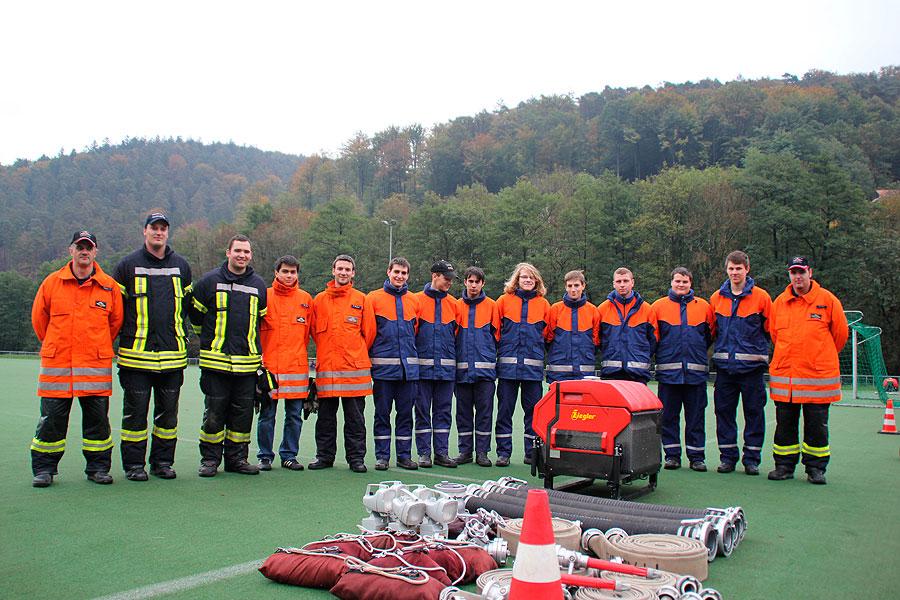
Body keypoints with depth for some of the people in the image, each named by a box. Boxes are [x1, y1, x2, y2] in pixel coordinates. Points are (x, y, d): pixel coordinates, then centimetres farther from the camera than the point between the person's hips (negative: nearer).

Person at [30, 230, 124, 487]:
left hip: (96, 365, 0)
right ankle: (44, 469, 17)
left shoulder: (109, 286, 2)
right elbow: (38, 316, 13)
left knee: (97, 418, 5)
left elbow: (116, 320, 12)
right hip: (56, 364, 0)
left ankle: (98, 467, 16)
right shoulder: (52, 282, 3)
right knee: (51, 419, 5)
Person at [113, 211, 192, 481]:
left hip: (173, 355, 3)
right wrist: (116, 337, 5)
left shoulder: (181, 266, 10)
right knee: (135, 411, 2)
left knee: (168, 411, 8)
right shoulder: (128, 265, 2)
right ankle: (134, 464, 12)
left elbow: (189, 305, 19)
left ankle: (163, 461, 19)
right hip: (136, 354, -2)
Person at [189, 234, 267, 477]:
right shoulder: (209, 281, 1)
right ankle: (210, 459, 13)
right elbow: (195, 315, 11)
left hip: (248, 363, 3)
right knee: (214, 413, 1)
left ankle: (237, 457, 18)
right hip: (216, 361, -2)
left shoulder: (259, 285, 10)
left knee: (243, 414, 7)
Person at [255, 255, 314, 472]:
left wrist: (297, 352, 10)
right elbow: (255, 330, 3)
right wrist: (259, 356, -1)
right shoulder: (265, 296, 1)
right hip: (269, 366, -2)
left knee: (294, 415, 6)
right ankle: (265, 456, 14)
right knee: (267, 414, 4)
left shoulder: (305, 299, 7)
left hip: (297, 366, 2)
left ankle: (289, 455, 17)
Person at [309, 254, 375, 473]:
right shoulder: (320, 300, 8)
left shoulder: (361, 299, 4)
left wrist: (356, 354, 9)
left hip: (355, 368, -2)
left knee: (355, 417, 3)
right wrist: (327, 351, 11)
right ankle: (324, 456, 19)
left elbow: (369, 332, 6)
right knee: (325, 416, 8)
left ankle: (356, 458, 10)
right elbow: (314, 331, 15)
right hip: (326, 367, 2)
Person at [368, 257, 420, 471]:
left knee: (405, 413, 7)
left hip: (409, 366, 3)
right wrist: (370, 356, -2)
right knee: (382, 413, 3)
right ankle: (382, 456, 11)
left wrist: (410, 353, 12)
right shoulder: (374, 298, 1)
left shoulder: (414, 301, 11)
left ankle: (404, 455, 16)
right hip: (383, 366, -3)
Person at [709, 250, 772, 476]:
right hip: (724, 364, 3)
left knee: (754, 411, 2)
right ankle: (727, 456, 15)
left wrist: (756, 346, 1)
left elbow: (770, 328, 4)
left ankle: (752, 458, 12)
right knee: (724, 410, 5)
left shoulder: (761, 297, 0)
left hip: (752, 364, -3)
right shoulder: (716, 298, 9)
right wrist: (722, 347, 11)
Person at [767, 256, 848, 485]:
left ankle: (816, 467, 16)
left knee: (817, 425, 5)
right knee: (785, 423, 8)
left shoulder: (828, 300, -3)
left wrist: (822, 356, 14)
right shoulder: (779, 302, 5)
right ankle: (784, 465, 18)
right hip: (783, 374, 3)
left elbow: (840, 333, 6)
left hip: (818, 375, -2)